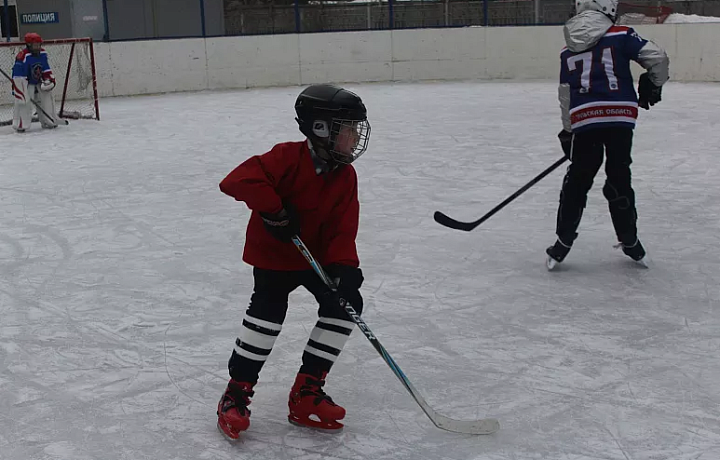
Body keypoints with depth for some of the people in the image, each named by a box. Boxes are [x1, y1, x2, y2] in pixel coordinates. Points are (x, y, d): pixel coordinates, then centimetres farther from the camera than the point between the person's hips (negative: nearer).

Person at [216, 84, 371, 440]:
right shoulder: (289, 157, -23)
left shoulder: (345, 176, -5)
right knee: (268, 312, -20)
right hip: (273, 253, -6)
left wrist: (343, 266, -23)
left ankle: (307, 392, 2)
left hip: (316, 256, 6)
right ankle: (236, 394, -3)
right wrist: (275, 211, -34)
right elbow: (239, 179, -33)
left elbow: (343, 229, -8)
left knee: (346, 301, -5)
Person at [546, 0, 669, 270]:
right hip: (620, 117, -1)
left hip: (583, 121, 1)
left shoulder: (568, 51, 14)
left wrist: (568, 132, 23)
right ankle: (630, 243, 24)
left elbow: (565, 95, 15)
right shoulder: (621, 36, 5)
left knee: (577, 181, 11)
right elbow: (658, 58, -1)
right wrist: (653, 86, 18)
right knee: (619, 178, 12)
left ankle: (562, 245, 11)